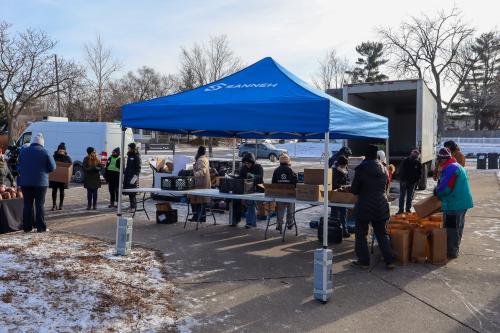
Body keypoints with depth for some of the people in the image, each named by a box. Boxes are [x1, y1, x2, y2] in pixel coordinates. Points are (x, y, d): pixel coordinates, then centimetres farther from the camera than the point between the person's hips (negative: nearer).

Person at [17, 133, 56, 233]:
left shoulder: (23, 151, 4)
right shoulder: (45, 152, -7)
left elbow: (19, 166, 15)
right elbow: (52, 167, -4)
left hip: (25, 182, 3)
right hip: (41, 182, -3)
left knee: (27, 204, 8)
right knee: (40, 204, 1)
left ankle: (27, 227, 11)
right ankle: (41, 227, 1)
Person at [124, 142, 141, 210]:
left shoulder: (136, 157, -9)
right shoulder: (129, 155, 15)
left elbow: (138, 168, -13)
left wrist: (135, 176, -21)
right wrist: (124, 174, 19)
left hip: (133, 176, -8)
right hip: (127, 176, 8)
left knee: (133, 193, -7)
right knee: (129, 192, 10)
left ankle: (134, 207, -1)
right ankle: (132, 205, 20)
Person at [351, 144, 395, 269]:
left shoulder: (361, 169, -11)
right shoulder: (383, 169, 6)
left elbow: (354, 190, -7)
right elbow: (386, 187, 14)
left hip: (364, 206, -5)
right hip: (381, 206, 5)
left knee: (361, 234, 7)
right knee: (382, 233, 15)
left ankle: (364, 261, 10)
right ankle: (389, 260, 14)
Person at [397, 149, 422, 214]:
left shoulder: (418, 163, -3)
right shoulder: (405, 161, -7)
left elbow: (419, 174, 2)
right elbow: (401, 171, -6)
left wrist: (415, 181, -10)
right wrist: (402, 180, -13)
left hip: (412, 183, 1)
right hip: (404, 181, -1)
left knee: (410, 197, 8)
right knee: (402, 196, 1)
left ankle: (408, 210, 17)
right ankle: (401, 210, 6)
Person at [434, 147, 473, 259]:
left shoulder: (449, 168, -20)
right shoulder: (458, 166, 15)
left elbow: (444, 188, -24)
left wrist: (437, 192, -3)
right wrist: (439, 191, 14)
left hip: (454, 204, -10)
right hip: (463, 202, 10)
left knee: (451, 229, -2)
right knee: (458, 227, 18)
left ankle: (451, 252, 4)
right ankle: (454, 250, 29)